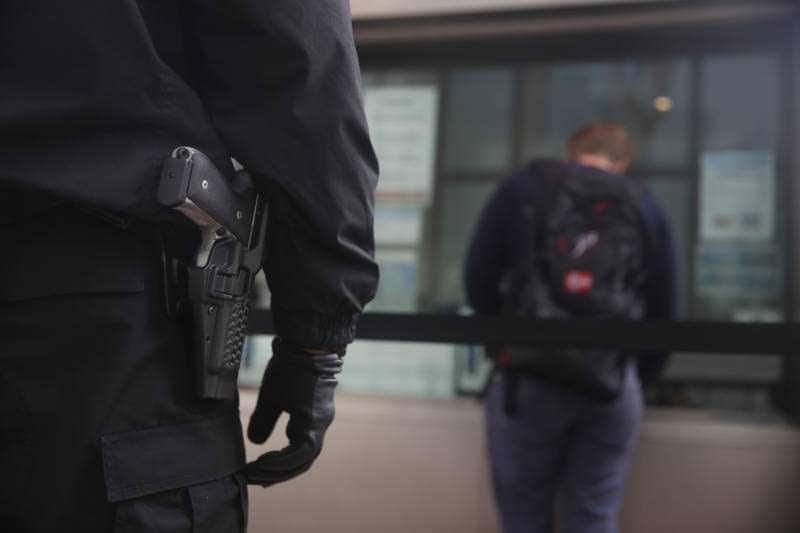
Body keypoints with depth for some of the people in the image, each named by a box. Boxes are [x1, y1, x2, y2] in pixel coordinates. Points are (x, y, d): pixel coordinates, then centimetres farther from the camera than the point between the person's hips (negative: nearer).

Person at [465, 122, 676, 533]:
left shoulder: (519, 189, 6)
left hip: (530, 378, -1)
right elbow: (663, 310, 10)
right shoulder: (645, 207, 10)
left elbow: (478, 282, 3)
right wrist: (646, 366, 27)